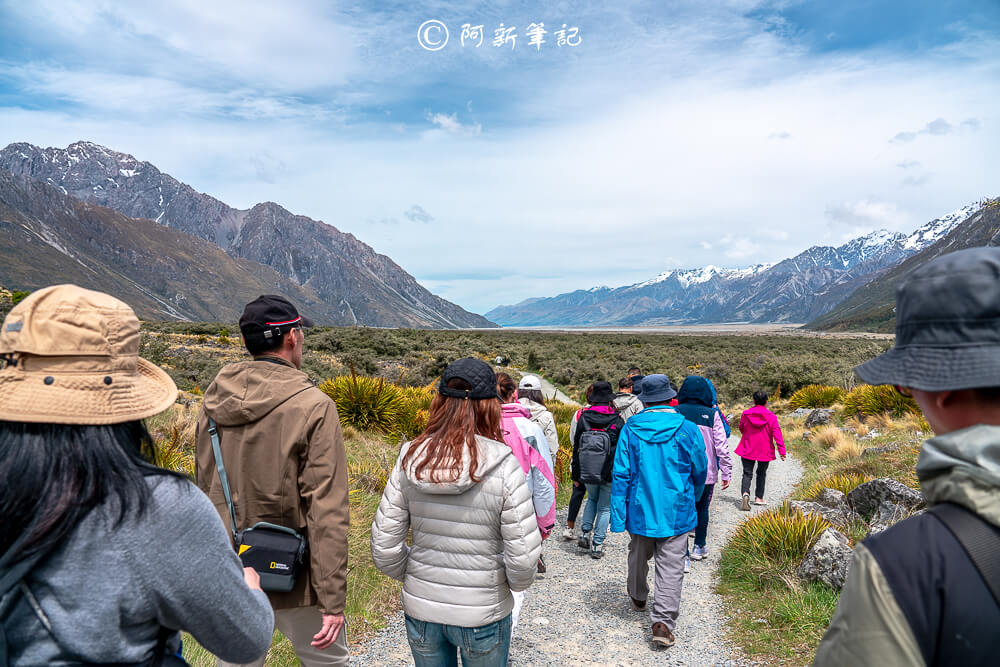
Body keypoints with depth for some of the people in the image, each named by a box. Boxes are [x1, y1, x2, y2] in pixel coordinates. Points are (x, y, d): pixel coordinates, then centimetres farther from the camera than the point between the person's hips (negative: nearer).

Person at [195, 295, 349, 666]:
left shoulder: (214, 401, 0)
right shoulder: (313, 407, -19)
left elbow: (204, 487, 10)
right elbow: (327, 514, -20)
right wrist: (333, 601, -15)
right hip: (290, 579, -5)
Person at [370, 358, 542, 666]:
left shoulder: (410, 460, -12)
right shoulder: (504, 466, -20)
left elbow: (384, 548, -7)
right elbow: (523, 559, -19)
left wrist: (415, 577, 11)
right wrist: (516, 583, 3)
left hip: (420, 610, 3)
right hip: (483, 613, -2)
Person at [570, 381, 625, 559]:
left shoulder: (582, 417, -5)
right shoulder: (618, 421, -9)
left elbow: (575, 444, 0)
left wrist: (576, 472, 8)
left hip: (587, 471, 2)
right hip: (610, 472, -2)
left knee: (592, 499, 27)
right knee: (605, 508, 12)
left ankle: (585, 533, 17)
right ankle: (597, 545, 12)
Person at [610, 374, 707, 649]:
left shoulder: (630, 429, -8)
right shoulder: (687, 430, -8)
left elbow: (621, 474, -8)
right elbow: (700, 471, 4)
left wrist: (618, 516, -2)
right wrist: (693, 498, 25)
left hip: (640, 509, 2)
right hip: (676, 512, -1)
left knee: (639, 555, 22)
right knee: (671, 566, 3)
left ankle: (638, 598, 44)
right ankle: (663, 621, -4)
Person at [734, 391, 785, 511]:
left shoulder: (745, 414, -4)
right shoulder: (771, 416, -9)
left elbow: (741, 429, 11)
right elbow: (777, 434, -13)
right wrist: (782, 450, -13)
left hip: (747, 450, 0)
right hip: (764, 451, 0)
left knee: (747, 473, 2)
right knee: (761, 473, 18)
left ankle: (745, 494, -23)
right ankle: (759, 498, 25)